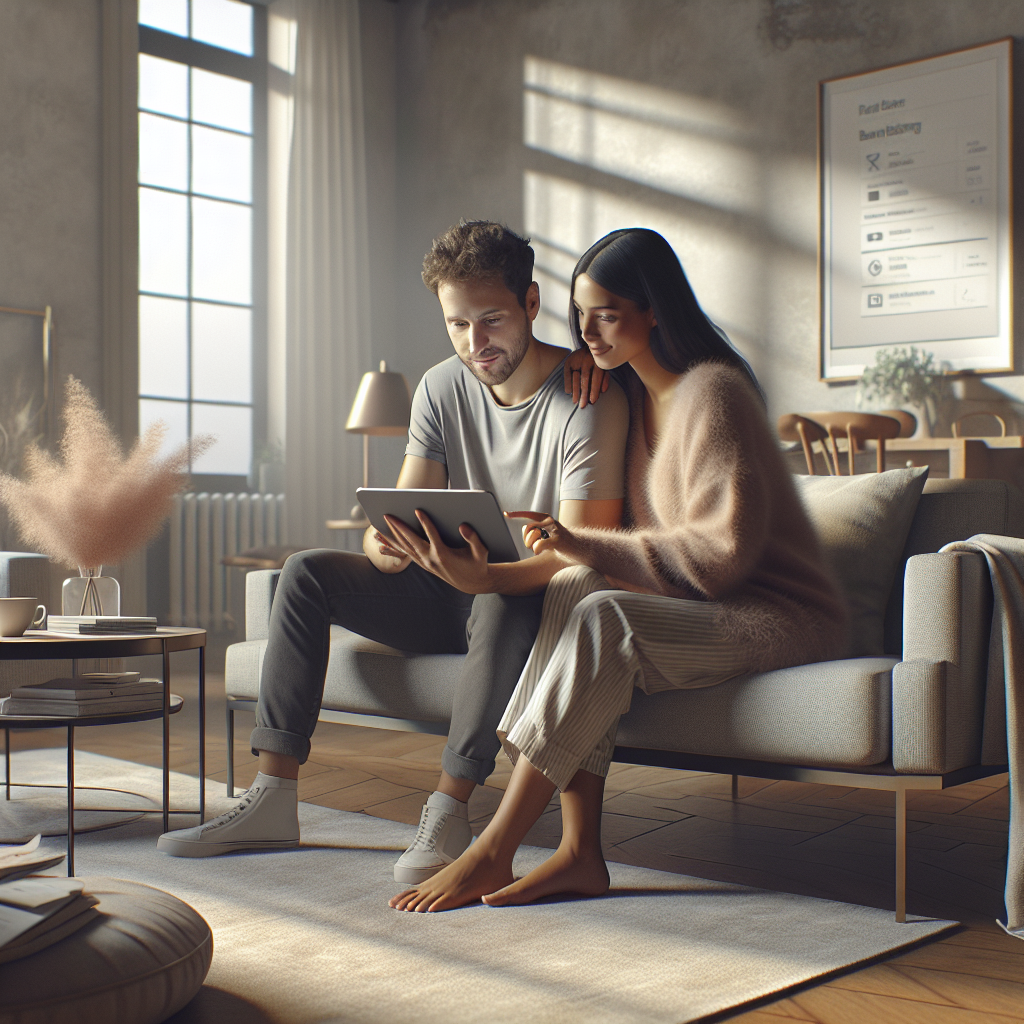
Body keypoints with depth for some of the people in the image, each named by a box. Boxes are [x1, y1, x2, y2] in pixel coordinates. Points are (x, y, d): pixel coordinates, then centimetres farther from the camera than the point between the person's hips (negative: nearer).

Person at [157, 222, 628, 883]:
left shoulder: (590, 401, -17)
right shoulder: (442, 389, 2)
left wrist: (483, 574, -44)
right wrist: (384, 545, -28)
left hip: (531, 604, -6)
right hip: (454, 590, 6)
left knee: (503, 604, -40)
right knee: (307, 574, -11)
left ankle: (450, 811, -33)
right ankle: (274, 800, -15)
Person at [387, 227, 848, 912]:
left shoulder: (711, 392, -15)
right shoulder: (634, 395, 13)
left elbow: (723, 550, -21)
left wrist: (586, 546, -25)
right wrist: (573, 551, -3)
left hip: (784, 616, -8)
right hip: (706, 607, 8)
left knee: (602, 619, -30)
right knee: (572, 588, -19)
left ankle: (492, 852, -25)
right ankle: (581, 853, -23)